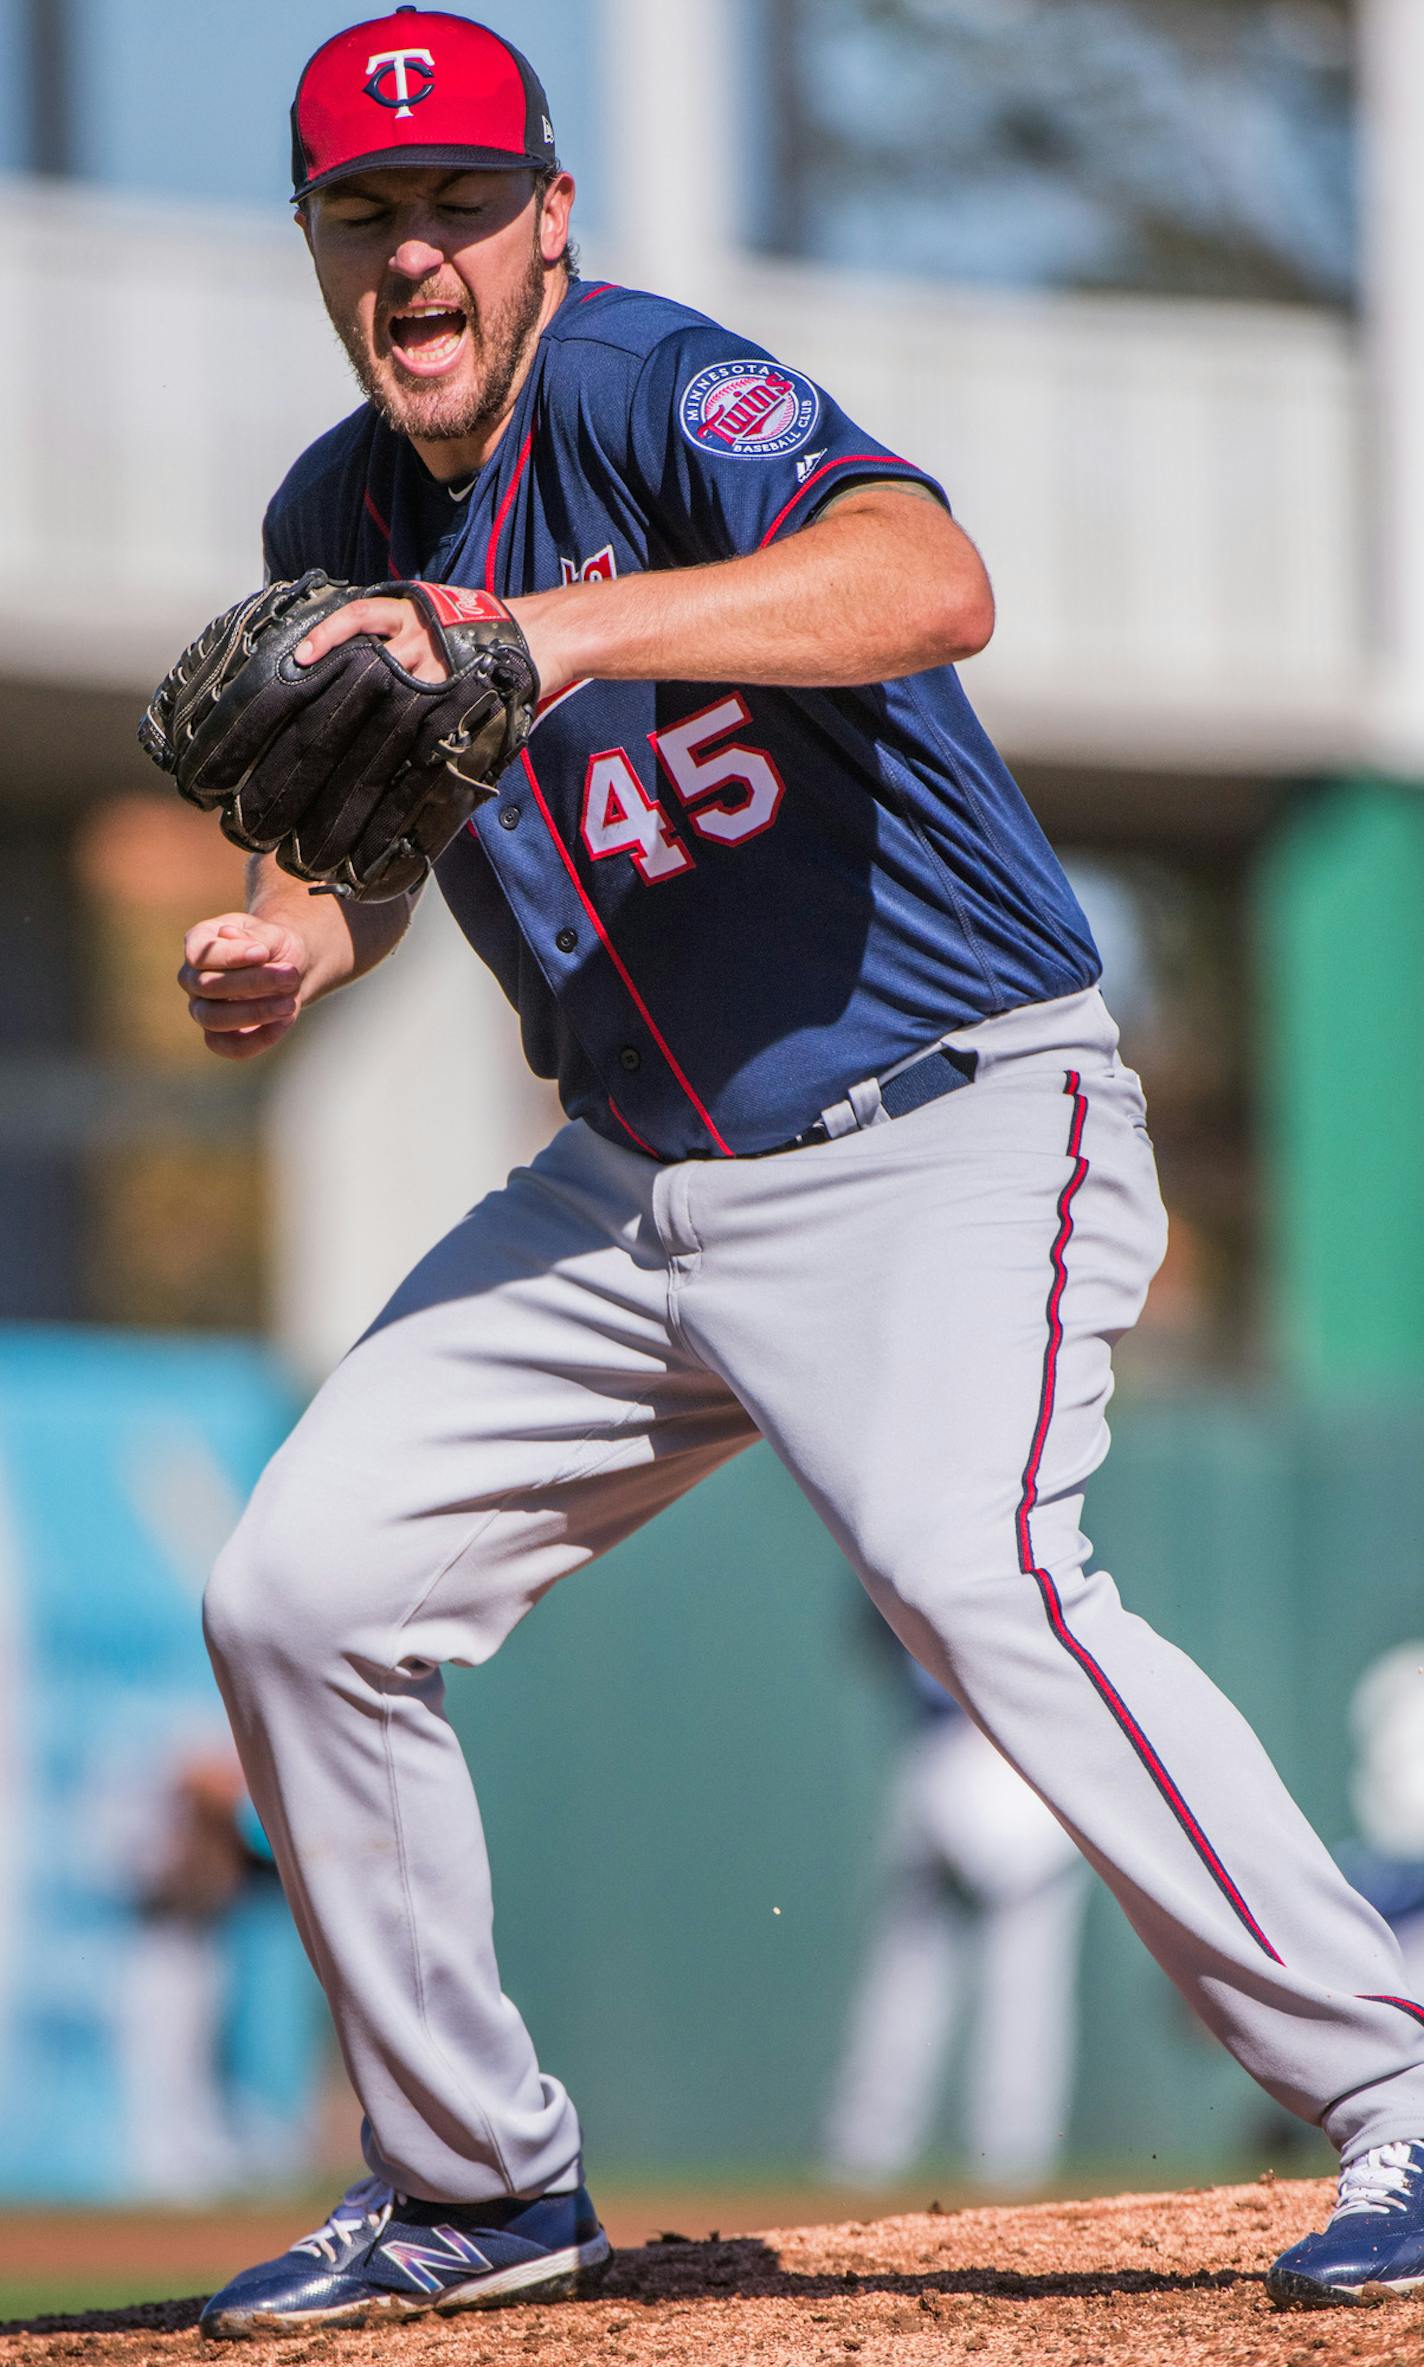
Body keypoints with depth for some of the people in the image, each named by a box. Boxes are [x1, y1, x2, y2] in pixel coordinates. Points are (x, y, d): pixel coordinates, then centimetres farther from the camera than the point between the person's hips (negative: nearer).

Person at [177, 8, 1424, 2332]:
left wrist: (567, 632, -50)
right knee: (299, 1595, 2)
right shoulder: (334, 525, 5)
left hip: (947, 1129, -8)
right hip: (631, 1185, 8)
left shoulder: (652, 394, -19)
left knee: (972, 1572, -31)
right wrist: (292, 940, -4)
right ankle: (473, 2182, 17)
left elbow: (932, 584, -38)